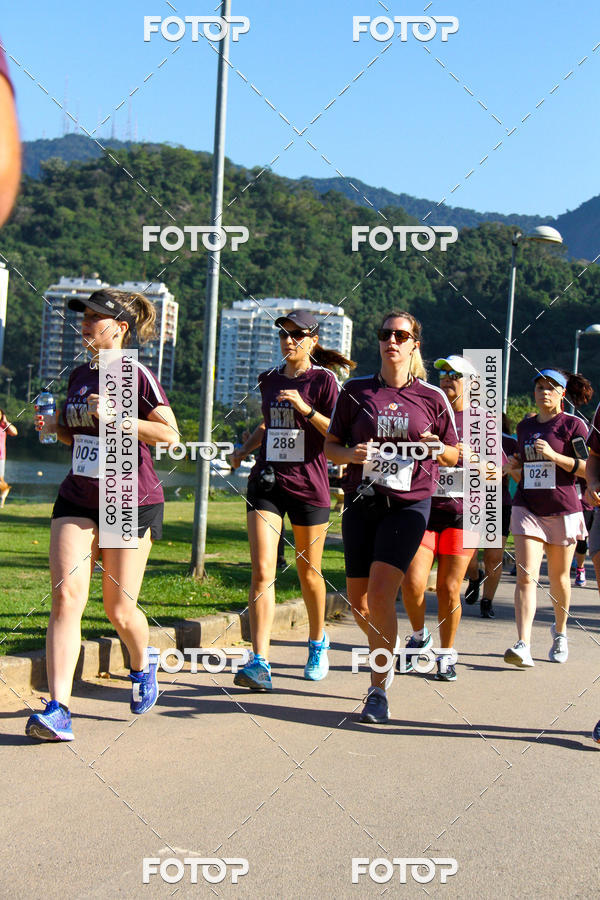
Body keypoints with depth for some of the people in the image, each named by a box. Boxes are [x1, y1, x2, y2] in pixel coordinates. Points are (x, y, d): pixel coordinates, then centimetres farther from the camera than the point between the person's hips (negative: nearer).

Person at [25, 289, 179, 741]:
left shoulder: (136, 375, -8)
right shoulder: (79, 376, 11)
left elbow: (170, 433, -14)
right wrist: (54, 427, 1)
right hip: (77, 500, 5)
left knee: (119, 610, 3)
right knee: (66, 596, -11)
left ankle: (143, 662, 37)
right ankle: (58, 709, -12)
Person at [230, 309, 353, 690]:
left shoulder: (323, 381, -4)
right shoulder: (270, 379, 11)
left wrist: (305, 409, -20)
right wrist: (244, 449, 11)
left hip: (309, 485, -3)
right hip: (267, 482, 3)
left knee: (308, 573, 11)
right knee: (262, 571, -10)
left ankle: (318, 642, 37)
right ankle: (259, 663, -12)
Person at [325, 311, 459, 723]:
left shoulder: (432, 397, 5)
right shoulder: (356, 390, 6)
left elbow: (455, 455, 13)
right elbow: (331, 446, 11)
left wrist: (438, 448, -9)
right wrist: (351, 454, -11)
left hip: (409, 504, -2)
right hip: (362, 501, 3)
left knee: (381, 595, -16)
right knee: (358, 601, 6)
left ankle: (379, 690, -4)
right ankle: (385, 658, 37)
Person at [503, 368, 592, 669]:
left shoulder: (572, 425, -2)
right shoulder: (524, 427, 12)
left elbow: (587, 469, -8)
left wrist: (554, 456, -18)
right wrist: (512, 469, 2)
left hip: (563, 510, -2)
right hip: (527, 507, 2)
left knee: (558, 578, 11)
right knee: (525, 576, -12)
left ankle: (560, 632, 36)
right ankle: (523, 645, -19)